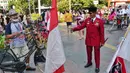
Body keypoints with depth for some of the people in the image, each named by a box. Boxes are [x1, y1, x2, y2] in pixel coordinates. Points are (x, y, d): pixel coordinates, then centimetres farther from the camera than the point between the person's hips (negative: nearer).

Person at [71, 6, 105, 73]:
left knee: (97, 53, 9)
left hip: (96, 41, -3)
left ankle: (97, 67, 24)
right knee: (89, 52, 19)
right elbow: (81, 26, -3)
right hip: (88, 40, 4)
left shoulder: (100, 21, -12)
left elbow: (102, 32, -9)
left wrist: (102, 41, -7)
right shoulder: (87, 20, -1)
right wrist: (74, 29, -20)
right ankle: (89, 62, 42)